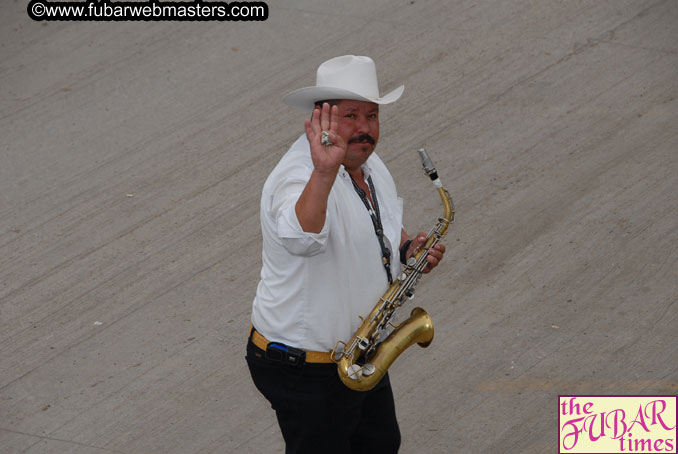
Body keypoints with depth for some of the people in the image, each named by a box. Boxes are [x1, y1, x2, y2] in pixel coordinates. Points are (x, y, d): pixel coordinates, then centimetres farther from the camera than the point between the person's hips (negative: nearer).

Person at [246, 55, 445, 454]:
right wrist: (324, 173, -65)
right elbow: (302, 239, -50)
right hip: (306, 371, -9)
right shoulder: (297, 176, -28)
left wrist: (407, 247, -1)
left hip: (363, 354, 9)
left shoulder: (369, 163, 3)